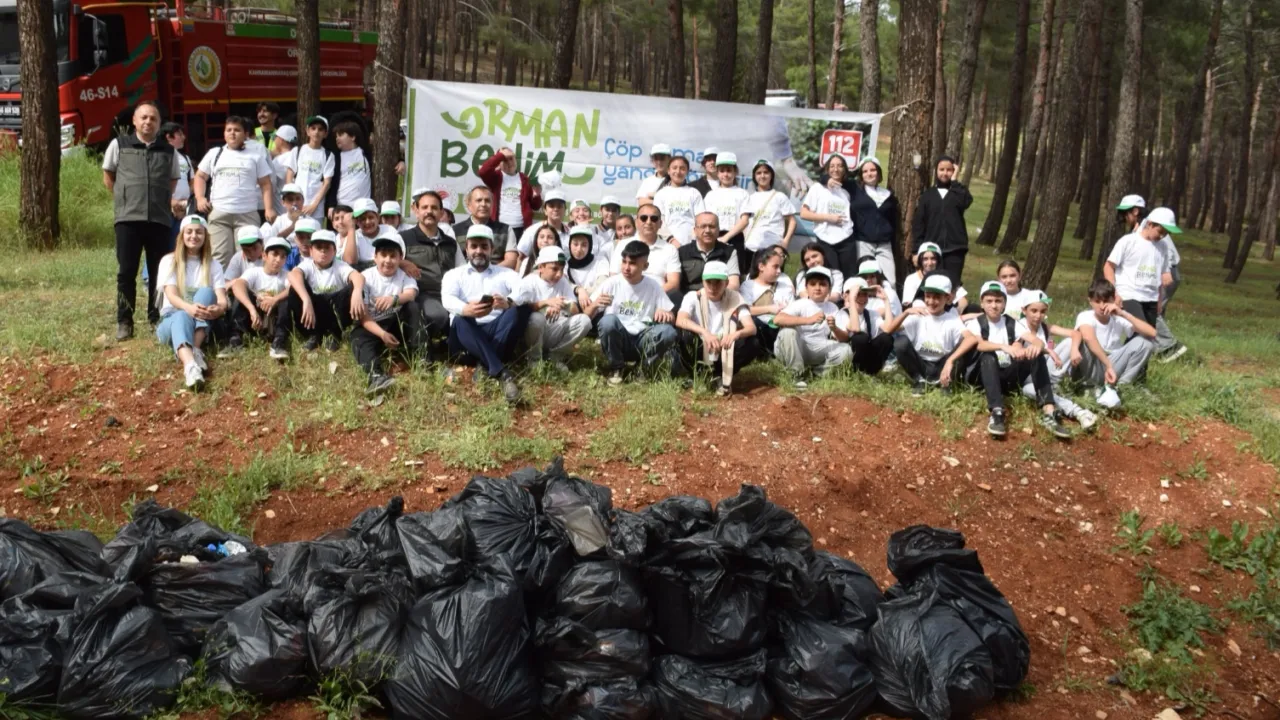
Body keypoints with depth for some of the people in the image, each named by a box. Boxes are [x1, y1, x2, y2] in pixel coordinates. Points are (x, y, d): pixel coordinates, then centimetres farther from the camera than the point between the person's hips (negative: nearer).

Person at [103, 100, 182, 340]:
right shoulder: (119, 145, 5)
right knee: (126, 272, -1)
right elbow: (108, 177, 14)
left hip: (161, 219, 2)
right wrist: (124, 201, 13)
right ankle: (124, 322, 6)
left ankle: (157, 319, 16)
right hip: (128, 219, -2)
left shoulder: (168, 151, 10)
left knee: (159, 272, 5)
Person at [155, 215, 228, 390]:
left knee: (205, 292, -27)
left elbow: (222, 299, -6)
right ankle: (190, 366, -72)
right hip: (171, 319, -2)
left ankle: (195, 349, -48)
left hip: (202, 324, 2)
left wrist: (218, 309, -34)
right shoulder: (169, 261, 3)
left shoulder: (213, 265, 9)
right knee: (182, 317, -39)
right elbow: (171, 296, -13)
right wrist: (189, 308, -37)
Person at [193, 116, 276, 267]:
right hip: (218, 214, 1)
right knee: (220, 256, -4)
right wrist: (200, 198, 0)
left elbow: (265, 184, 7)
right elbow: (200, 177, 18)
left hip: (247, 215, -1)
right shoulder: (214, 153, 15)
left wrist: (269, 209, -5)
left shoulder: (256, 156, 10)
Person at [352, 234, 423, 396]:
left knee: (413, 307, -24)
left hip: (397, 325, 2)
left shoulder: (404, 275, 1)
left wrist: (395, 299, -46)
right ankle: (376, 375, -62)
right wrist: (382, 334, -30)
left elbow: (411, 294, -23)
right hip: (373, 327, -2)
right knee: (359, 338, -34)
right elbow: (363, 315, -13)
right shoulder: (366, 277, -6)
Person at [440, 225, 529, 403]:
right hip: (468, 335, -1)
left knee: (521, 309, -26)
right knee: (460, 321, -34)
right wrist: (466, 309, -32)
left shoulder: (506, 273, 19)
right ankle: (502, 373, -46)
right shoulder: (454, 274, 17)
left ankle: (486, 368, -35)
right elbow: (447, 299, -6)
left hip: (499, 332, 1)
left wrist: (509, 302, -30)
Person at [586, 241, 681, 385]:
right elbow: (585, 315, -3)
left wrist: (665, 313, -22)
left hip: (642, 341, 0)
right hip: (616, 340, 0)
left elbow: (672, 318, 2)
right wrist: (594, 305, -26)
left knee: (668, 332, -29)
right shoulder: (611, 283, -4)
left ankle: (647, 364, -1)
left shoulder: (653, 286, -1)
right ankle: (616, 368, -9)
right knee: (608, 320, -33)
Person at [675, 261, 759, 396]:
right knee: (685, 335, -31)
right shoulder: (693, 297, -9)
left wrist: (736, 333, -41)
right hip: (700, 355, -1)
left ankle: (723, 377, -1)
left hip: (724, 356, 1)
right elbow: (680, 320, -28)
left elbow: (752, 328, -18)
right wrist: (704, 332, -46)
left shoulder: (734, 299, -5)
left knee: (752, 345, -25)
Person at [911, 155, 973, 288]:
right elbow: (918, 223, 6)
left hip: (955, 248, -1)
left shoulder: (959, 191, 11)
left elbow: (965, 202, -14)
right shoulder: (927, 195, 10)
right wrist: (917, 250, -3)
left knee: (952, 285, -8)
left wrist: (954, 181, -6)